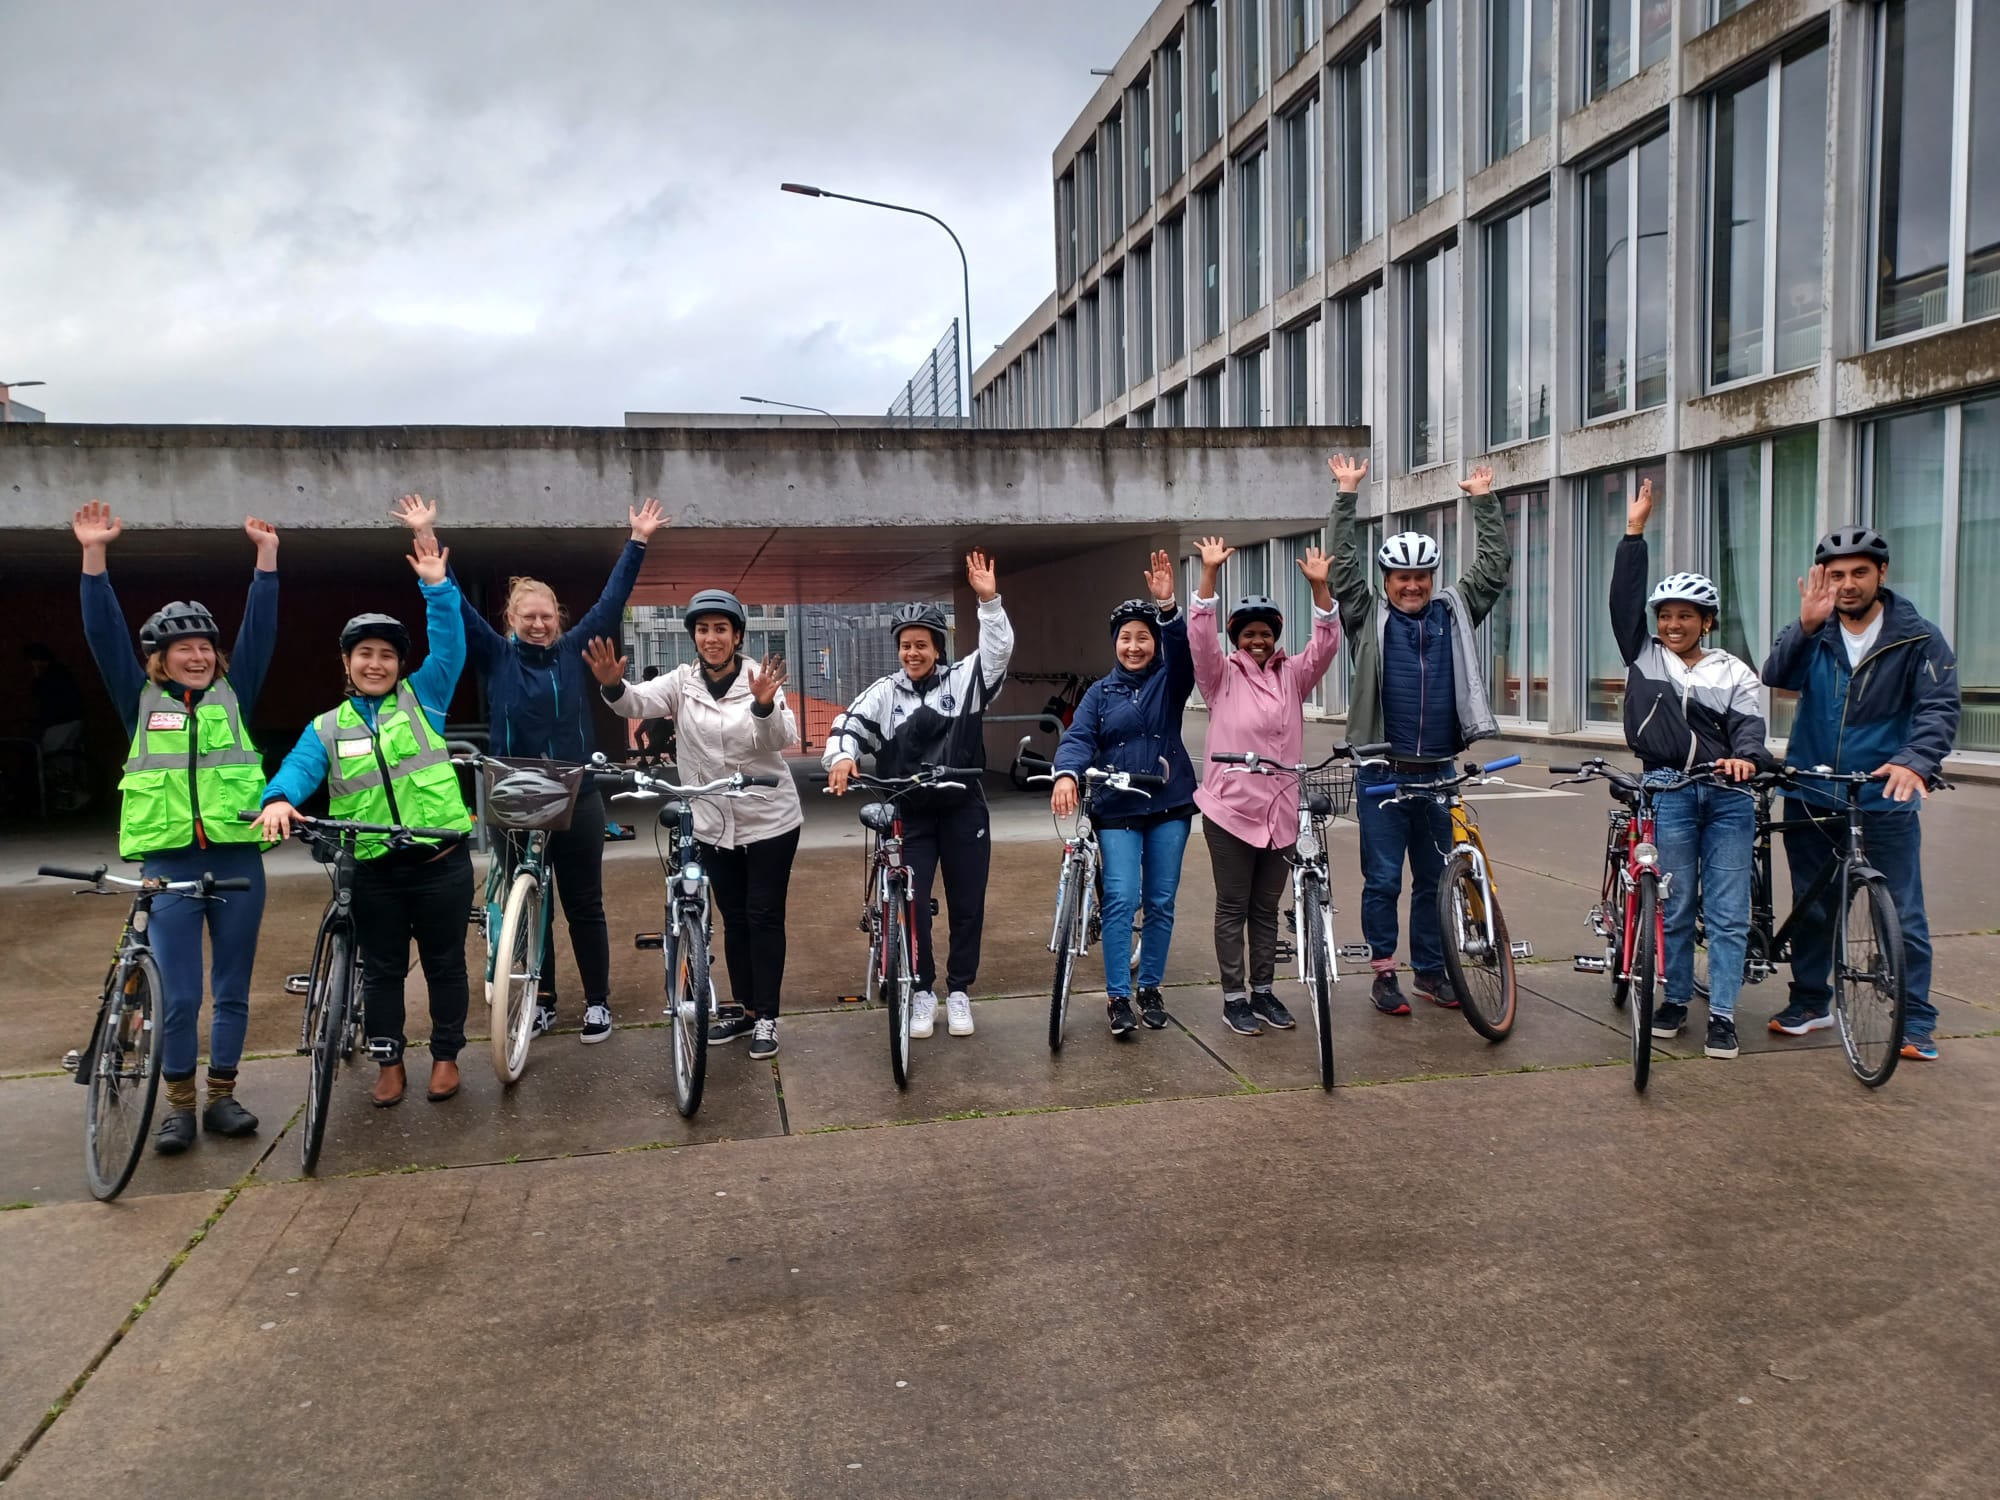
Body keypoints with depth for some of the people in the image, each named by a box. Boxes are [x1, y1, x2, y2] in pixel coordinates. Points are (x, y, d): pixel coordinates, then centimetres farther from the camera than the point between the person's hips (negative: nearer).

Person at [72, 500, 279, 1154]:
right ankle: (178, 1105, 14)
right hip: (169, 863, -1)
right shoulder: (142, 701, 8)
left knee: (232, 989, 8)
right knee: (177, 996, -1)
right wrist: (94, 555, -7)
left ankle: (222, 1095, 20)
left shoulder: (233, 694, 9)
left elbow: (259, 627, 3)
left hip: (237, 859, 1)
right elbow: (104, 633, 1)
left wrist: (266, 555, -3)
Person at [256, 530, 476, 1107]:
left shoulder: (423, 697, 5)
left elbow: (449, 647, -6)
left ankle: (446, 1055, 24)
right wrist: (280, 799, -30)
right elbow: (300, 766, -8)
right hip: (374, 869, 2)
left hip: (441, 861, -2)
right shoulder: (327, 728, 8)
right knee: (381, 970, 11)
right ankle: (389, 1061, 26)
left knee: (445, 964, 9)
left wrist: (437, 587, -16)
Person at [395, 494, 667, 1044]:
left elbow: (613, 600, 0)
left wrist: (638, 543, -5)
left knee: (584, 905, 7)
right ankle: (541, 999, 24)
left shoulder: (574, 651, 2)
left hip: (577, 798, 0)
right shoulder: (496, 656, 1)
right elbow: (455, 605, -3)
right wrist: (427, 538, -9)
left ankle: (597, 1000, 18)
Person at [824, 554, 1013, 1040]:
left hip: (964, 811, 1)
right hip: (909, 816, 0)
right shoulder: (885, 692, 0)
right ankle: (923, 991, 18)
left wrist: (988, 600, -24)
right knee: (911, 906, -1)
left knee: (968, 905, 8)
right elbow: (850, 725, -11)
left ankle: (959, 991, 24)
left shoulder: (964, 679, 0)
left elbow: (999, 650, -12)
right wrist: (841, 756, -33)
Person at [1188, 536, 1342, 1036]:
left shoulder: (1292, 676, 8)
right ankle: (1234, 997, 12)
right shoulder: (1221, 676, 0)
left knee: (1267, 907, 14)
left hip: (1281, 808, 3)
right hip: (1231, 807, -3)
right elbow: (1200, 635, -13)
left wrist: (1319, 586, -17)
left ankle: (1264, 991, 24)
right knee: (1233, 907, 4)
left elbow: (1327, 643, -3)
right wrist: (1210, 573, -23)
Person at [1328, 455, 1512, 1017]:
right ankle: (1384, 972, 12)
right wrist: (1347, 496, -6)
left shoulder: (1455, 613, 10)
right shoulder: (1369, 617, 3)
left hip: (1437, 772, 3)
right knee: (1382, 878, 1)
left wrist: (1485, 500, 8)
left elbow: (1494, 568, 9)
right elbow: (1343, 566, -4)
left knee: (1435, 877, 11)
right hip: (1383, 773, -3)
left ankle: (1431, 970, 23)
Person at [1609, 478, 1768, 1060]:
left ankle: (1721, 1014, 6)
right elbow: (1623, 597, 2)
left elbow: (1748, 725, -3)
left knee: (1727, 911, 0)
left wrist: (1744, 758, -26)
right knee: (1674, 904, 6)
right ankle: (1675, 1000, 20)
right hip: (1669, 791, 0)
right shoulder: (1643, 655, 9)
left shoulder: (1734, 672, 8)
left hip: (1728, 794, 0)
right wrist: (1634, 533, -1)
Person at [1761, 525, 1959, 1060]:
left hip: (1884, 800, -2)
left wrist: (1916, 760, -34)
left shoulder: (1918, 638, -4)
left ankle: (1917, 1021, 13)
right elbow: (1777, 676, -16)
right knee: (1812, 906, 13)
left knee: (1904, 913, 1)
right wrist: (1806, 626, -34)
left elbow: (1939, 708, -14)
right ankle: (1810, 1002, 28)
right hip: (1809, 797, 2)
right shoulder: (1813, 631, 2)